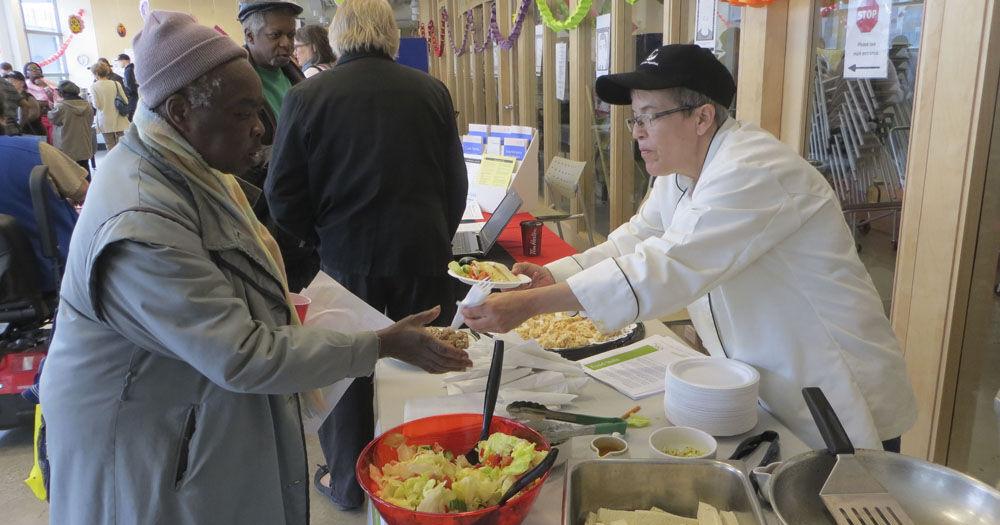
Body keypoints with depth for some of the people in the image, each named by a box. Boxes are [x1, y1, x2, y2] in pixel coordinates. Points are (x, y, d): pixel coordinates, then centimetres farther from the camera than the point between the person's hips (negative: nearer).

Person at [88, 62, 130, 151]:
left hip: (105, 122, -2)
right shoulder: (116, 83, 1)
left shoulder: (93, 86, -7)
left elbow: (96, 105, -9)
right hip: (118, 120, 2)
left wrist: (91, 99, 10)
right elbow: (125, 101, 1)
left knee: (111, 147, 4)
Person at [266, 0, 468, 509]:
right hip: (423, 257, 2)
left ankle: (347, 481, 32)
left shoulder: (306, 96, -8)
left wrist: (322, 239, 11)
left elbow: (283, 197, -5)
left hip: (347, 258, -1)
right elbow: (455, 183, 3)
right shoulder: (432, 91, -3)